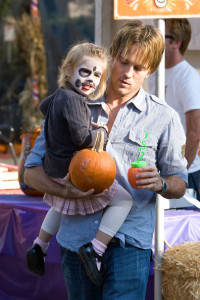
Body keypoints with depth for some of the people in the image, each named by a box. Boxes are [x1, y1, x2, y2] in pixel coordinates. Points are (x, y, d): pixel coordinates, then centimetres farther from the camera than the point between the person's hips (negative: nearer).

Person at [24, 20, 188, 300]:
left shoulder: (163, 117, 7)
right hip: (76, 236, 2)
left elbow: (179, 184, 12)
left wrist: (160, 183, -13)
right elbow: (32, 171, 8)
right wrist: (65, 190, -13)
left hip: (129, 242, -2)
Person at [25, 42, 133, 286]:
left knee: (59, 205, 39)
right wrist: (102, 132, -10)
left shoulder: (58, 95, 9)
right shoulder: (73, 100, -22)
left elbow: (43, 107, 32)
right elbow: (82, 137, -26)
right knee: (123, 199, -10)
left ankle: (39, 246, 46)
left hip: (54, 171, 10)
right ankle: (95, 250, -18)